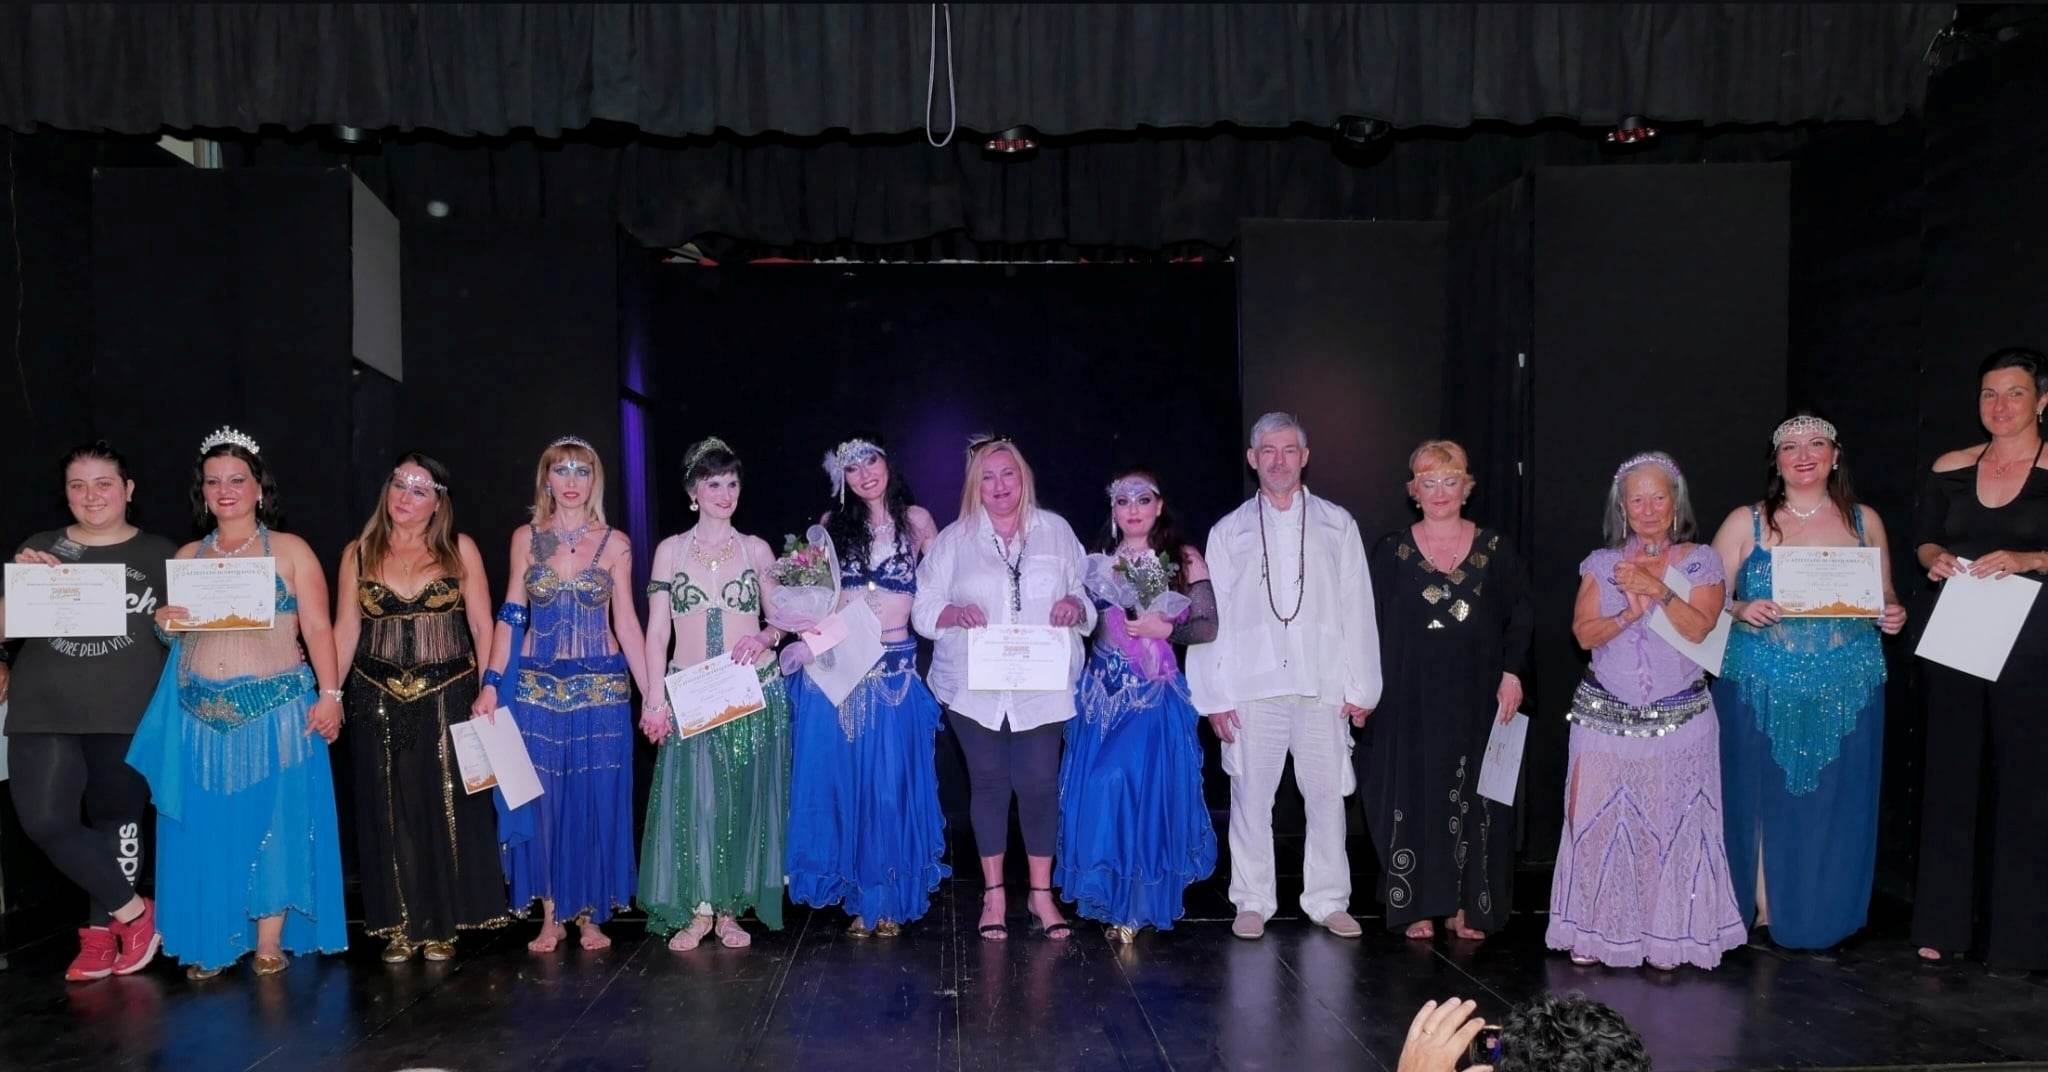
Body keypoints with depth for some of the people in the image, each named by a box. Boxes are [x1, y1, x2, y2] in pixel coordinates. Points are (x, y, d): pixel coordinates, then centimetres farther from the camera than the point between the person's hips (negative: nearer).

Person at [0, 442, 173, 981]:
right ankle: (133, 911, 5)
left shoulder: (160, 555, 5)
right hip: (44, 710, 1)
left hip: (128, 714, -1)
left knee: (117, 820, 6)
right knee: (44, 819, -10)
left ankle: (101, 934, 23)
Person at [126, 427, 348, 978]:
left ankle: (270, 944, 9)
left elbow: (318, 629, -1)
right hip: (199, 714, 3)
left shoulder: (290, 550, 2)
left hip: (276, 712, -3)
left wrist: (329, 693, -10)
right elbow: (171, 627, 20)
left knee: (274, 823, 0)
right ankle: (211, 945, 14)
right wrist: (162, 620, -3)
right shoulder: (187, 556, 13)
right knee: (205, 828, 4)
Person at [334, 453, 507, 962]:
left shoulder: (459, 549, 1)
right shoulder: (359, 553, 6)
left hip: (448, 697, -1)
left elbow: (482, 626, 0)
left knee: (447, 807, 3)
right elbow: (345, 630, 4)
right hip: (378, 701, 2)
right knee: (389, 811, 6)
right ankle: (400, 925, 18)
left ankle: (442, 923, 16)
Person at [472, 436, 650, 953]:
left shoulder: (615, 543, 2)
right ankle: (550, 915, 16)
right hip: (536, 686, 1)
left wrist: (651, 694, -2)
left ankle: (589, 914, 16)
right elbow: (510, 615, 4)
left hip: (602, 687, 0)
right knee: (542, 798, 5)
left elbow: (626, 623, 2)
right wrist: (491, 683, -4)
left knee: (596, 798, 3)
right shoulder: (526, 538, 4)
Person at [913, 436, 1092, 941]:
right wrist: (954, 613, -16)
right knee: (989, 783, 7)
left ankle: (1042, 893, 14)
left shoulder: (1055, 530, 9)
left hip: (1039, 687, 0)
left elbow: (1085, 599, 12)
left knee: (1039, 782, -2)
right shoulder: (954, 539, 7)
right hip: (974, 687, 0)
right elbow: (923, 608, 4)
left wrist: (1075, 607, -11)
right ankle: (994, 894, 20)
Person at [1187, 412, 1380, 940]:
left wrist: (1361, 687, 2)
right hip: (1253, 688, 0)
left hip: (1322, 686, 1)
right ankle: (1253, 902, 14)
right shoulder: (1229, 531, 9)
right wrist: (1214, 694, 1)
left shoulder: (1336, 525, 10)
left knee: (1327, 796, 3)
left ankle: (1328, 901, 16)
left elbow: (1356, 608, 7)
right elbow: (1210, 616, 7)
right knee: (1251, 797, 2)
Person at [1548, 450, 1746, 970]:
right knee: (1599, 823, 0)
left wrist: (1657, 589, -19)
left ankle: (1665, 937, 10)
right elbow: (1584, 633, -1)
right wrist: (1629, 612, -15)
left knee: (1670, 826, 0)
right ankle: (1595, 932, 11)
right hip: (1605, 714, 1)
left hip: (1679, 717, -1)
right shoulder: (1602, 563, 8)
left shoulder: (1700, 561, 4)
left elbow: (1698, 627, -9)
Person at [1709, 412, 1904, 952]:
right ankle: (1762, 903, 16)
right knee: (1763, 795, 2)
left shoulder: (1865, 521, 9)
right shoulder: (1746, 522, 3)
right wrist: (1742, 612, -18)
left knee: (1835, 801, 6)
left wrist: (1892, 614, -6)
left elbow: (1884, 598, 16)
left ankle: (1822, 912, 20)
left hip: (1846, 691, 2)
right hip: (1762, 689, -2)